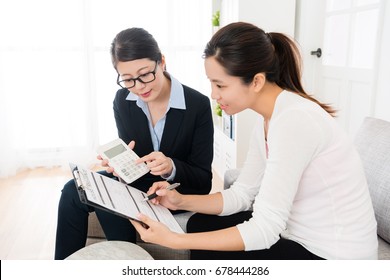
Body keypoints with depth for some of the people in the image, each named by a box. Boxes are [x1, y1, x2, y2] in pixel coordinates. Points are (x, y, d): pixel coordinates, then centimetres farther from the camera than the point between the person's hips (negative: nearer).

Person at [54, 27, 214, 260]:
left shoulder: (198, 104, -20)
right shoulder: (123, 100, -7)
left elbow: (203, 181, -16)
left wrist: (171, 167, -36)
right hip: (137, 182, 5)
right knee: (74, 191, -16)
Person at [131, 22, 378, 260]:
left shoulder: (293, 121, -29)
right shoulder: (268, 120, 1)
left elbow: (264, 230, -28)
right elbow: (242, 193, 5)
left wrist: (175, 241, -25)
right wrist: (182, 201, -8)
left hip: (334, 255, -8)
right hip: (303, 236, 8)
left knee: (209, 257, -7)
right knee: (201, 224, 9)